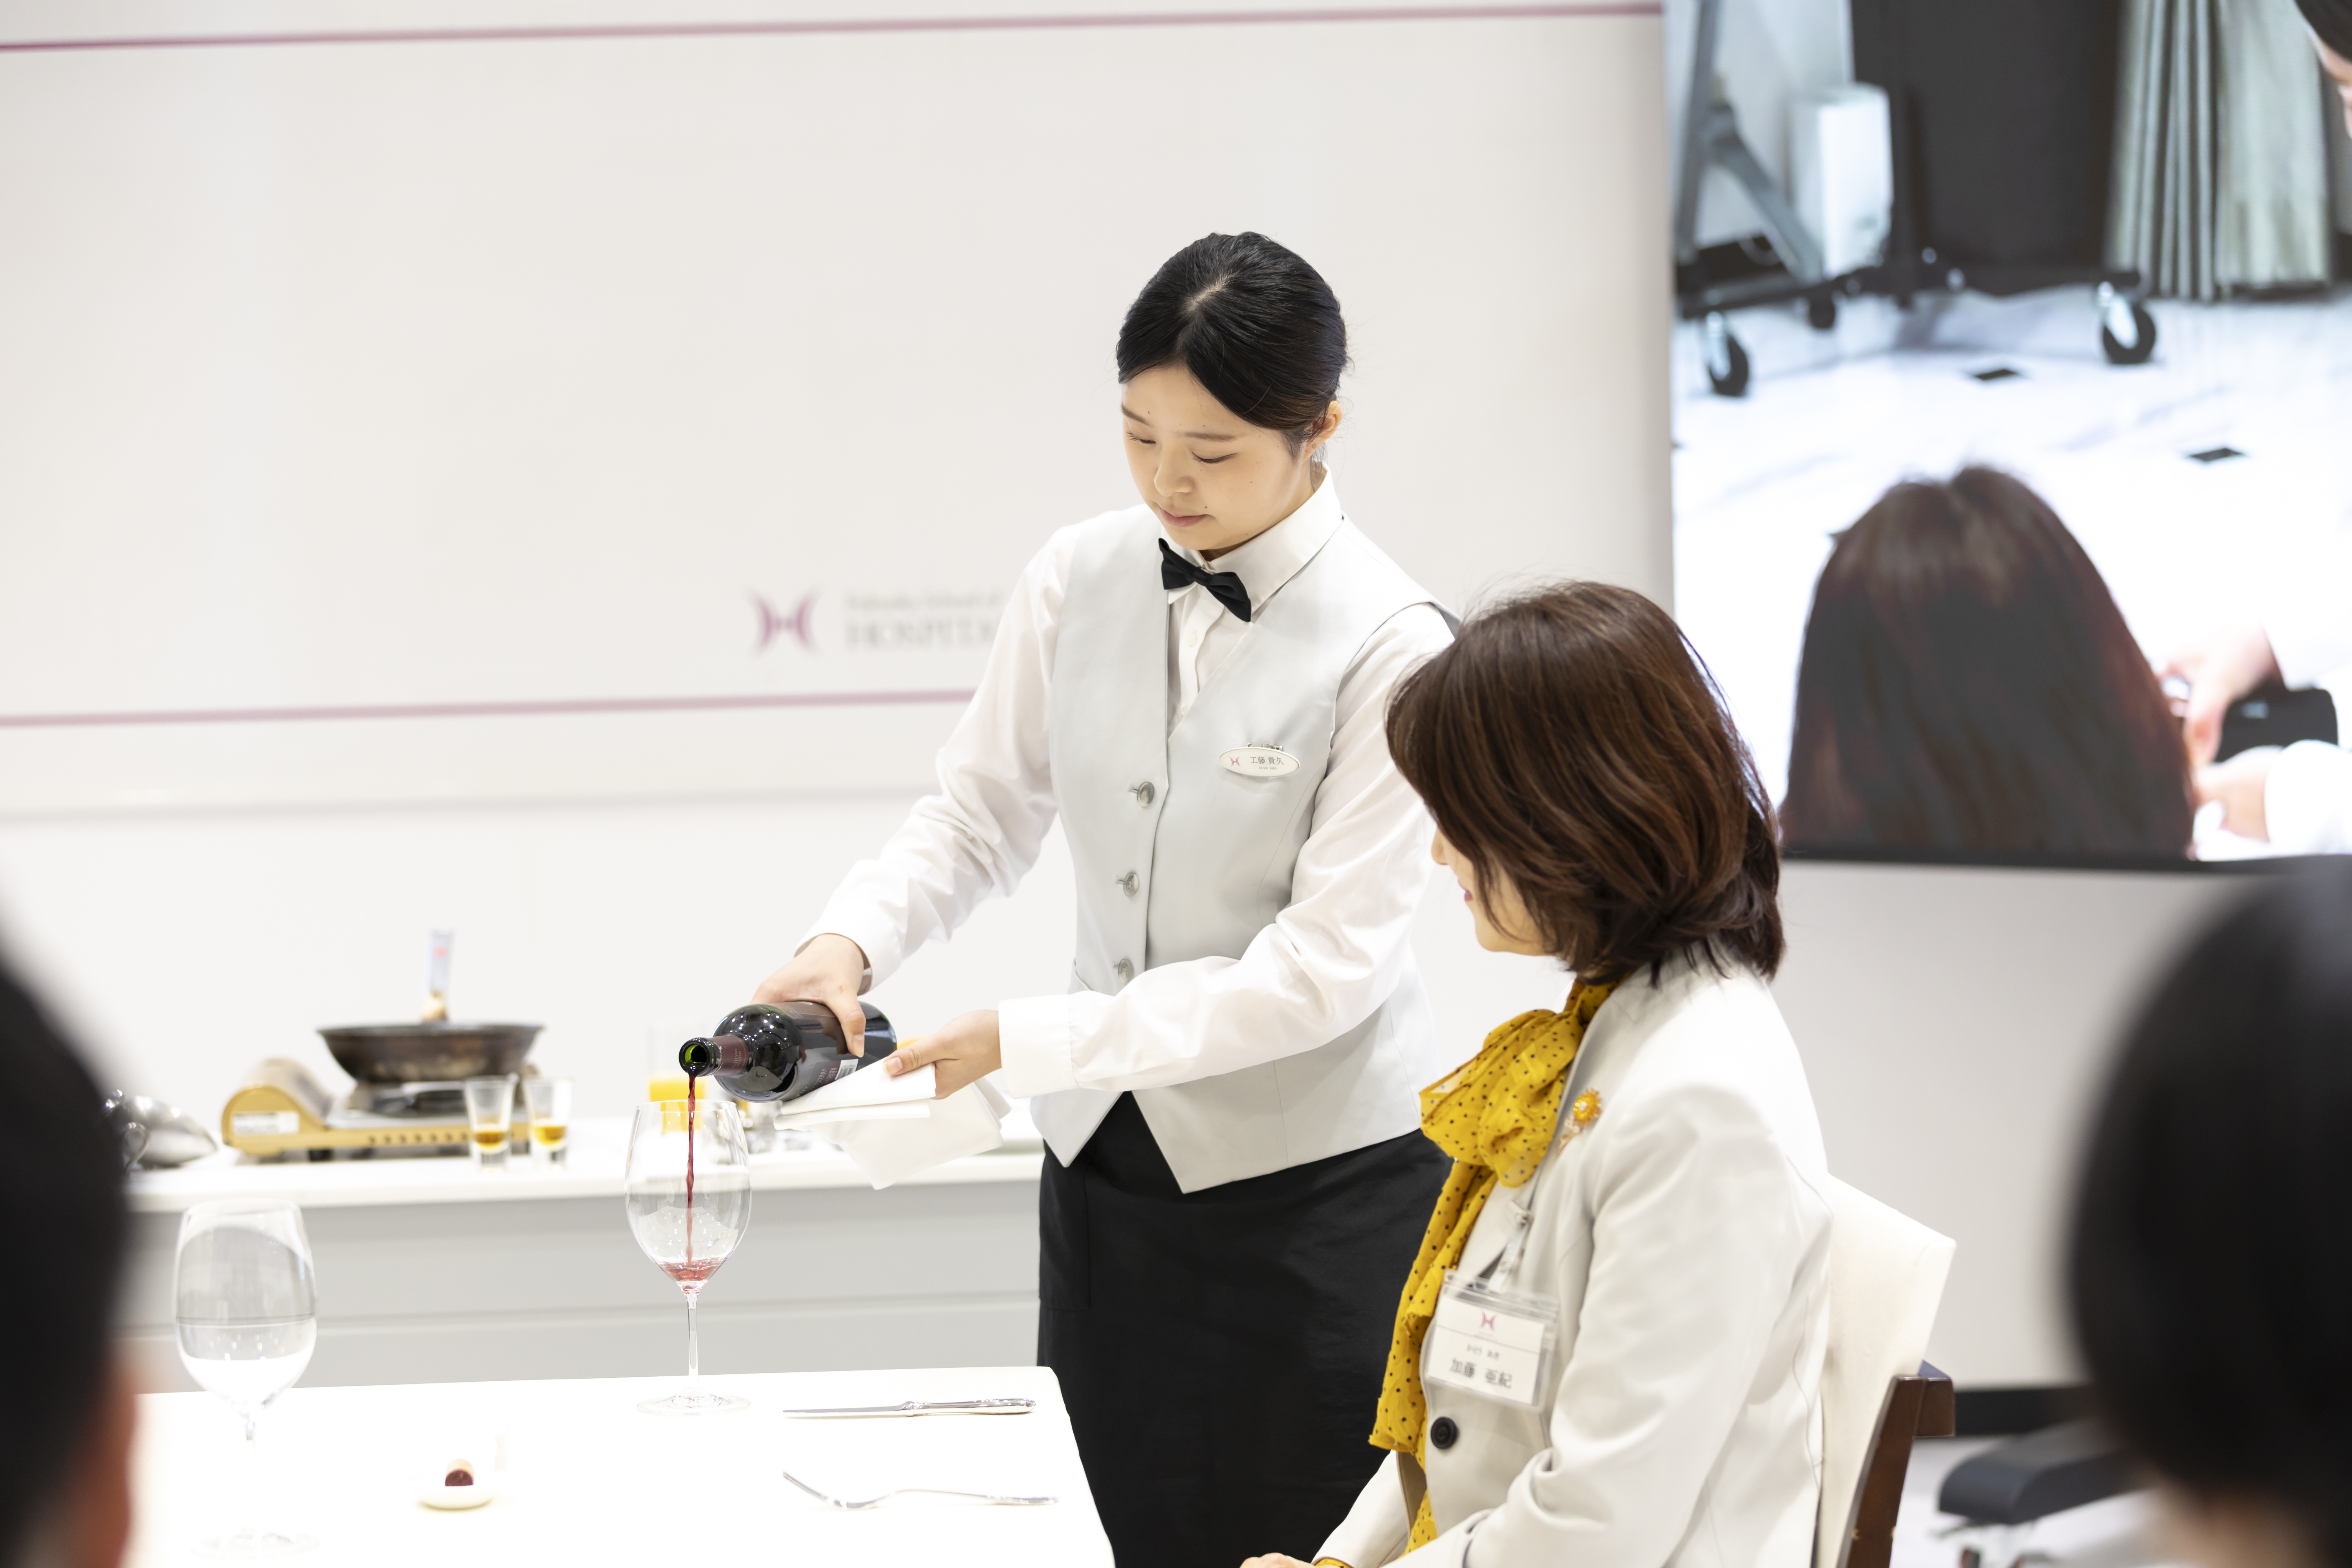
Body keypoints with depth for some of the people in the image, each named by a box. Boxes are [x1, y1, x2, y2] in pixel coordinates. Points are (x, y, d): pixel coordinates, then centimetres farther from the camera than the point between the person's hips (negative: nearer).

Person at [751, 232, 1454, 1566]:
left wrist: (1027, 1042, -21)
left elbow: (1325, 968, -19)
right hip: (1111, 1168, 5)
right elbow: (982, 813, 7)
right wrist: (851, 943, -14)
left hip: (1319, 1193, -4)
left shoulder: (1389, 644, -16)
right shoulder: (1084, 579, 0)